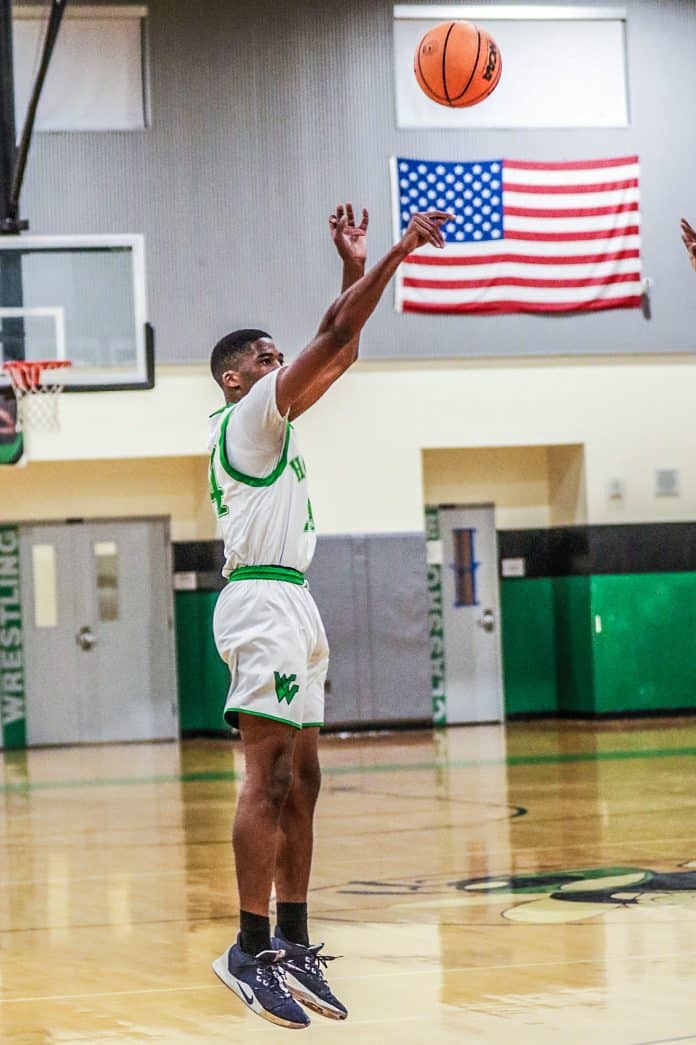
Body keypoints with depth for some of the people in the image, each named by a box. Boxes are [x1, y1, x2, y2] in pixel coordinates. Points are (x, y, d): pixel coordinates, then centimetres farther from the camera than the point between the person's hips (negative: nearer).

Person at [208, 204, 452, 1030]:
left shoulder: (268, 422, 21)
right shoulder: (249, 414, -6)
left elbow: (334, 352, 25)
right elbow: (334, 338, -12)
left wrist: (355, 269, 19)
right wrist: (396, 255, -9)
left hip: (287, 604, 11)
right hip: (263, 601, -11)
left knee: (299, 778, 9)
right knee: (269, 778, -14)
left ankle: (293, 944, 11)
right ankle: (251, 950, -17)